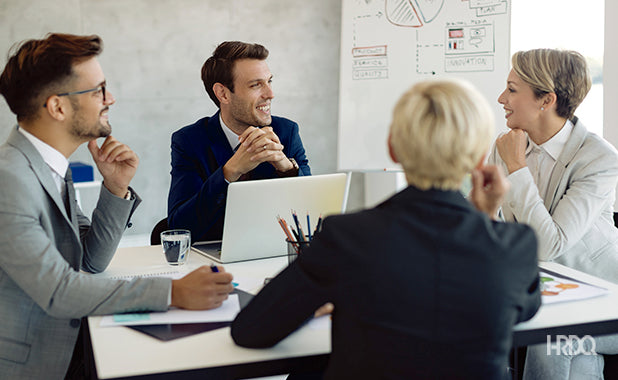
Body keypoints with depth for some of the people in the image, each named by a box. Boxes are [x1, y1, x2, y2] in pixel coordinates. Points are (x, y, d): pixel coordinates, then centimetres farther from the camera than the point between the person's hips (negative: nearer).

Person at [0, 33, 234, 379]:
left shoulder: (53, 164, 7)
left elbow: (91, 262, 12)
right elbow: (56, 290, -26)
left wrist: (116, 188, -3)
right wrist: (174, 293, -28)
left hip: (68, 348, 8)